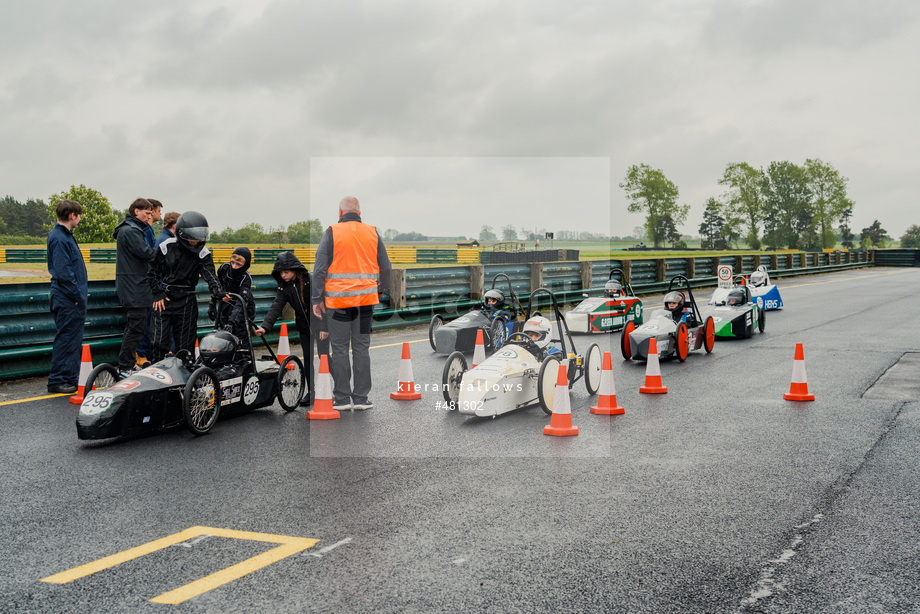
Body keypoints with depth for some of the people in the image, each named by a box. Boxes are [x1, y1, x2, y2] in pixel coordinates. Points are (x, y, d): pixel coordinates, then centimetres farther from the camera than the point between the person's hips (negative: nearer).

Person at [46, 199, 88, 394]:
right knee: (65, 340, -5)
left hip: (73, 299, 10)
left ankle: (71, 378, 22)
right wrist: (78, 295, -18)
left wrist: (81, 292, 17)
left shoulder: (65, 236, 15)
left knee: (73, 340, 15)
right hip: (68, 299, -10)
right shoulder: (60, 239, -17)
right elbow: (63, 272, -22)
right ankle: (57, 381, 1)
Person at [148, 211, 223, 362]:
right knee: (160, 340, -3)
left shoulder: (203, 252, -2)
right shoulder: (167, 246, -3)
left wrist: (217, 291, -35)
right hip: (164, 297, 0)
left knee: (185, 343, 4)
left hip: (187, 300, 0)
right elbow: (152, 271, 6)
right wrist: (158, 293, -3)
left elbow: (209, 274, -16)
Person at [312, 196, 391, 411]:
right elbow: (385, 267, 9)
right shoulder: (373, 233, 7)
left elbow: (320, 268, -6)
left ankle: (342, 398, 5)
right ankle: (361, 398, 9)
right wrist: (382, 290, 24)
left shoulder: (332, 233, -2)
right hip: (365, 299, 3)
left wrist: (317, 299, -2)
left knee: (340, 349, 3)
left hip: (337, 300, -3)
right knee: (361, 348, 7)